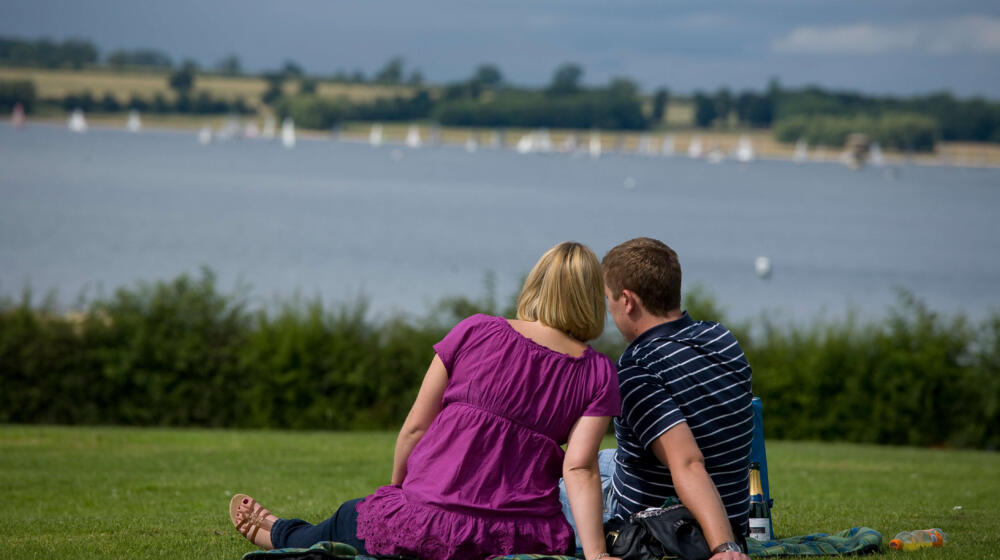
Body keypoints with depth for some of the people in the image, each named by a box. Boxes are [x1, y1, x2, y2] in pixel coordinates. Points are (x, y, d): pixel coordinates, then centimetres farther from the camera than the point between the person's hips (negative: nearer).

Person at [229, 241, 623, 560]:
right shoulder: (599, 375, 0)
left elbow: (415, 426, 2)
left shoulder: (474, 332, -1)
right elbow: (580, 467, -13)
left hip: (429, 523, -2)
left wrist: (397, 493, 17)